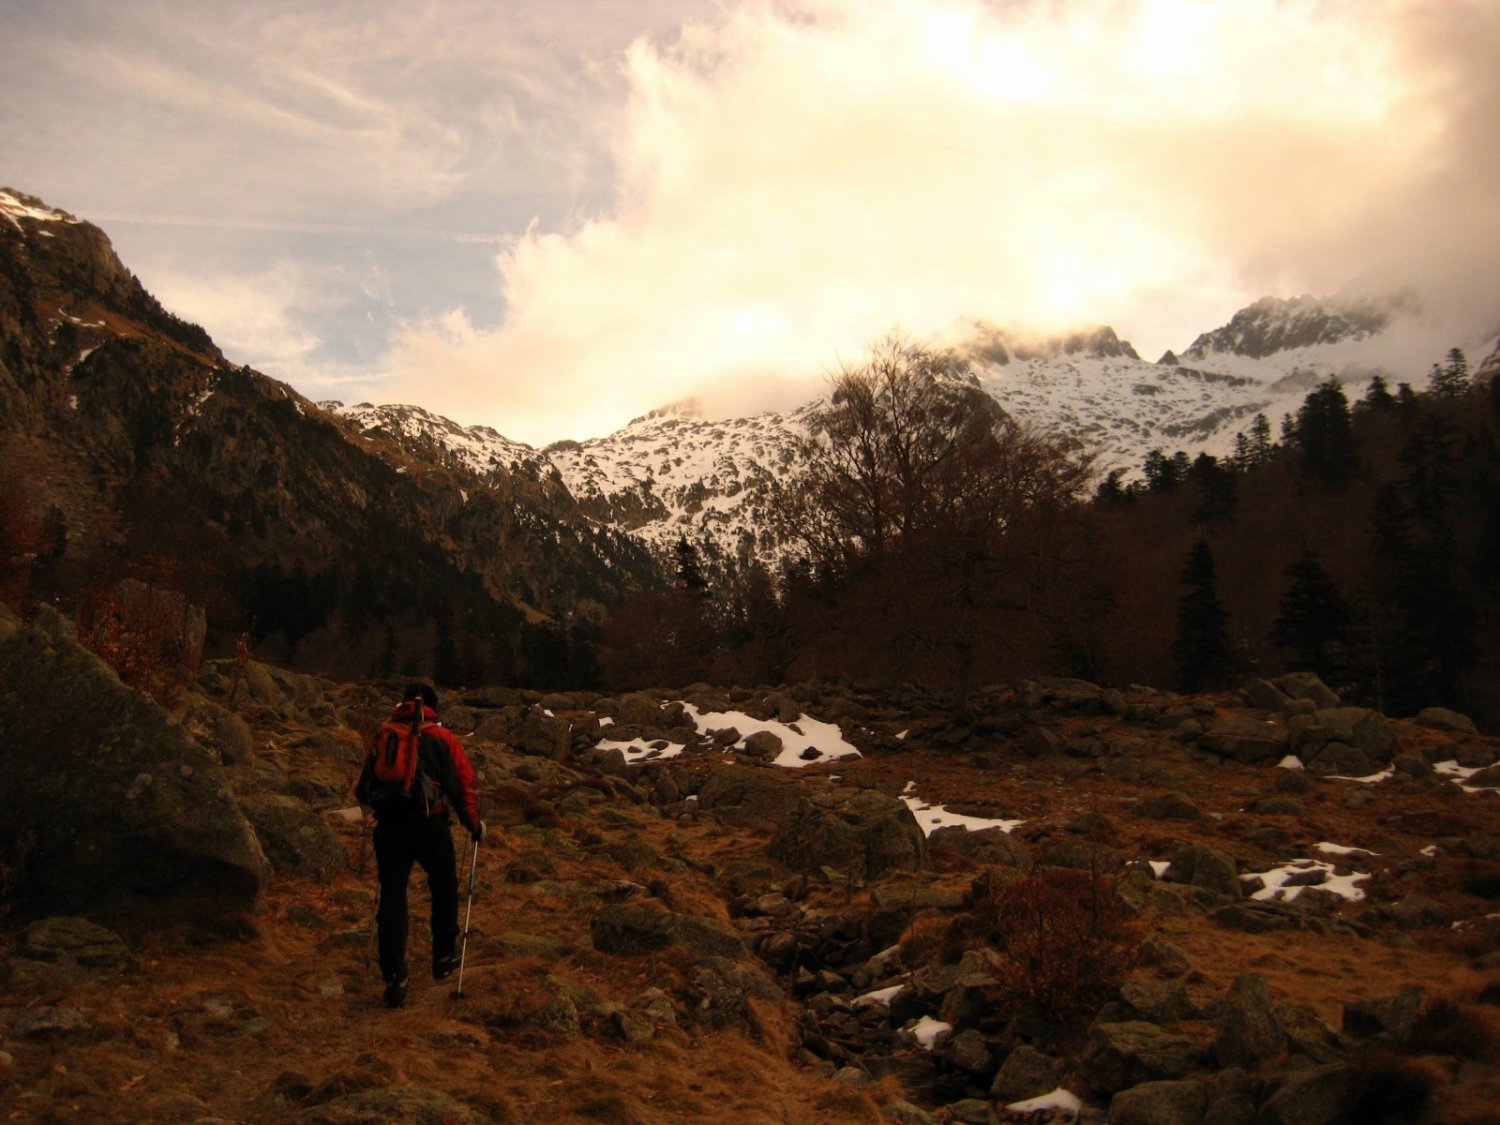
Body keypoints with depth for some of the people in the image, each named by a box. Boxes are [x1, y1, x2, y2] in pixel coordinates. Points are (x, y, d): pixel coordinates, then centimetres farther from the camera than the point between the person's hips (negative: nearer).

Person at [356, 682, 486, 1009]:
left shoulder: (382, 737, 10)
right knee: (444, 888, 21)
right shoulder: (443, 739, 1)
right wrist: (474, 825, 12)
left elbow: (363, 789, 13)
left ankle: (394, 978, 3)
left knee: (391, 898, 6)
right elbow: (463, 786, -2)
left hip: (388, 828, 2)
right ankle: (444, 956, 30)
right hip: (429, 826, -2)